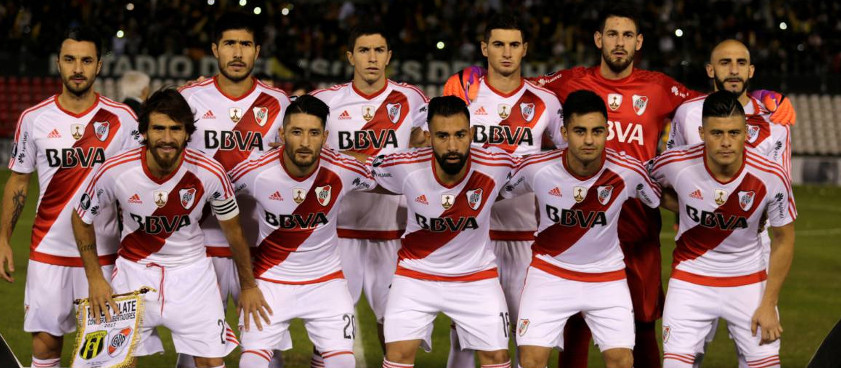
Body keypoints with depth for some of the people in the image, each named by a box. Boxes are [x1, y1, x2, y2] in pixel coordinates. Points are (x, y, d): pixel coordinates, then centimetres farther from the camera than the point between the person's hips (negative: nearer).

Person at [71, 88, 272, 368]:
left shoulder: (210, 173, -18)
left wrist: (248, 286, 9)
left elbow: (233, 230, 0)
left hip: (191, 270, 0)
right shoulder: (115, 171, -19)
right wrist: (95, 279, -4)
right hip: (134, 271, 0)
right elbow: (82, 218, 0)